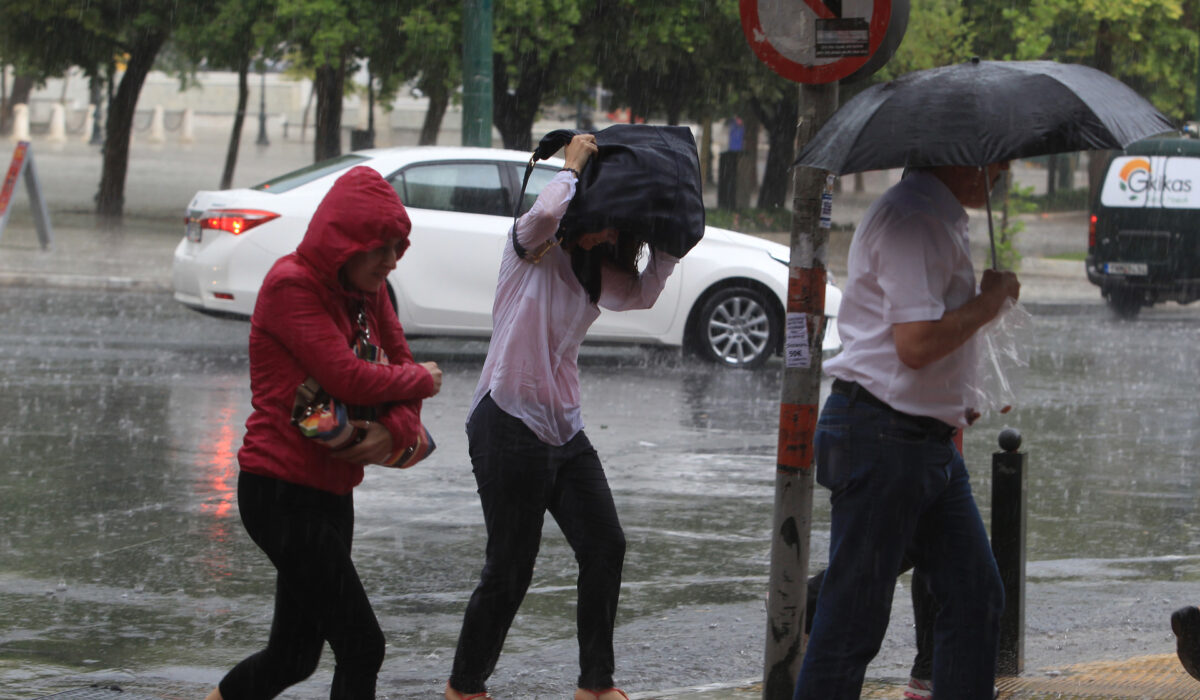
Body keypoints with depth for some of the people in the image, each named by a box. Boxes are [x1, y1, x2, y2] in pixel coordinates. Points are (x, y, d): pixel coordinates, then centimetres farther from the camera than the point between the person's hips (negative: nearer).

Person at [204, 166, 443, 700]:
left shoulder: (366, 290, 11)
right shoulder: (292, 285, -16)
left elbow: (401, 367, 8)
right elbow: (347, 377, -24)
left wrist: (395, 429, -14)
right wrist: (423, 379, -7)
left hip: (331, 490, 9)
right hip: (282, 491, -9)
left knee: (295, 655, 14)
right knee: (361, 646, -10)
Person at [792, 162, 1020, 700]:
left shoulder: (942, 220, 17)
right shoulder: (910, 220, -17)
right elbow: (917, 344, -25)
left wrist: (952, 408, 18)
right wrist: (989, 301, -12)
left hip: (929, 437, 11)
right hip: (881, 435, -11)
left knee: (974, 596, 9)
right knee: (854, 615, -5)